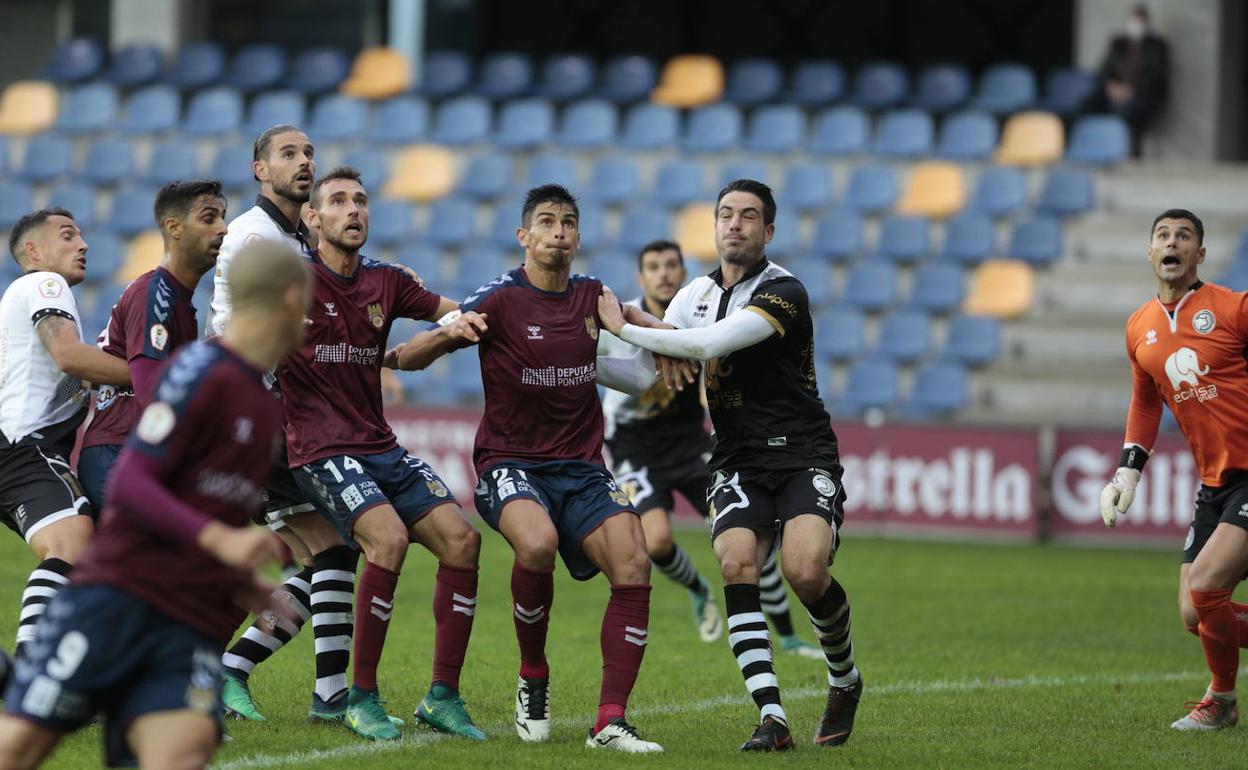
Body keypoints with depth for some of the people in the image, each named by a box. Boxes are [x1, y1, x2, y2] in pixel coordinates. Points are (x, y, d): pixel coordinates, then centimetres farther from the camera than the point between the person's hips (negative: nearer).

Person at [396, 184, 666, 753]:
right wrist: (448, 334, -28)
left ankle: (609, 723, -18)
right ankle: (533, 679, -8)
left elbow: (629, 317, 35)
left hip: (581, 466, 5)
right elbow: (410, 357, -8)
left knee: (633, 562, -19)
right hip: (511, 464, -5)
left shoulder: (591, 296, 9)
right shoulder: (501, 300, -5)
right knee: (538, 542, -35)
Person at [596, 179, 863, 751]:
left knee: (805, 571, -25)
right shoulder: (696, 294, 12)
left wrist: (624, 328, -15)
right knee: (736, 564, -23)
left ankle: (844, 678, 6)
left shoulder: (784, 292, -10)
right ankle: (771, 716, -26)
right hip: (737, 463, 5)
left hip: (802, 456, -5)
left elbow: (707, 344, -21)